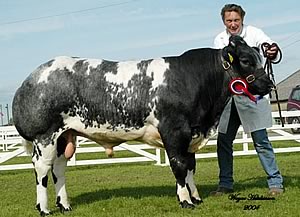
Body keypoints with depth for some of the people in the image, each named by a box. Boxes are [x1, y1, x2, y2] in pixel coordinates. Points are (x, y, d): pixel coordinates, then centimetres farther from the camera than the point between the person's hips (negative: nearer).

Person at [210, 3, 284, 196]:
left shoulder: (253, 33, -3)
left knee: (261, 140, -5)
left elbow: (268, 44, -20)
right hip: (227, 95, 4)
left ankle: (275, 182, 4)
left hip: (251, 94, -4)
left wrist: (272, 52, -42)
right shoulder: (220, 40, 10)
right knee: (223, 141, 7)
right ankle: (226, 184, 19)